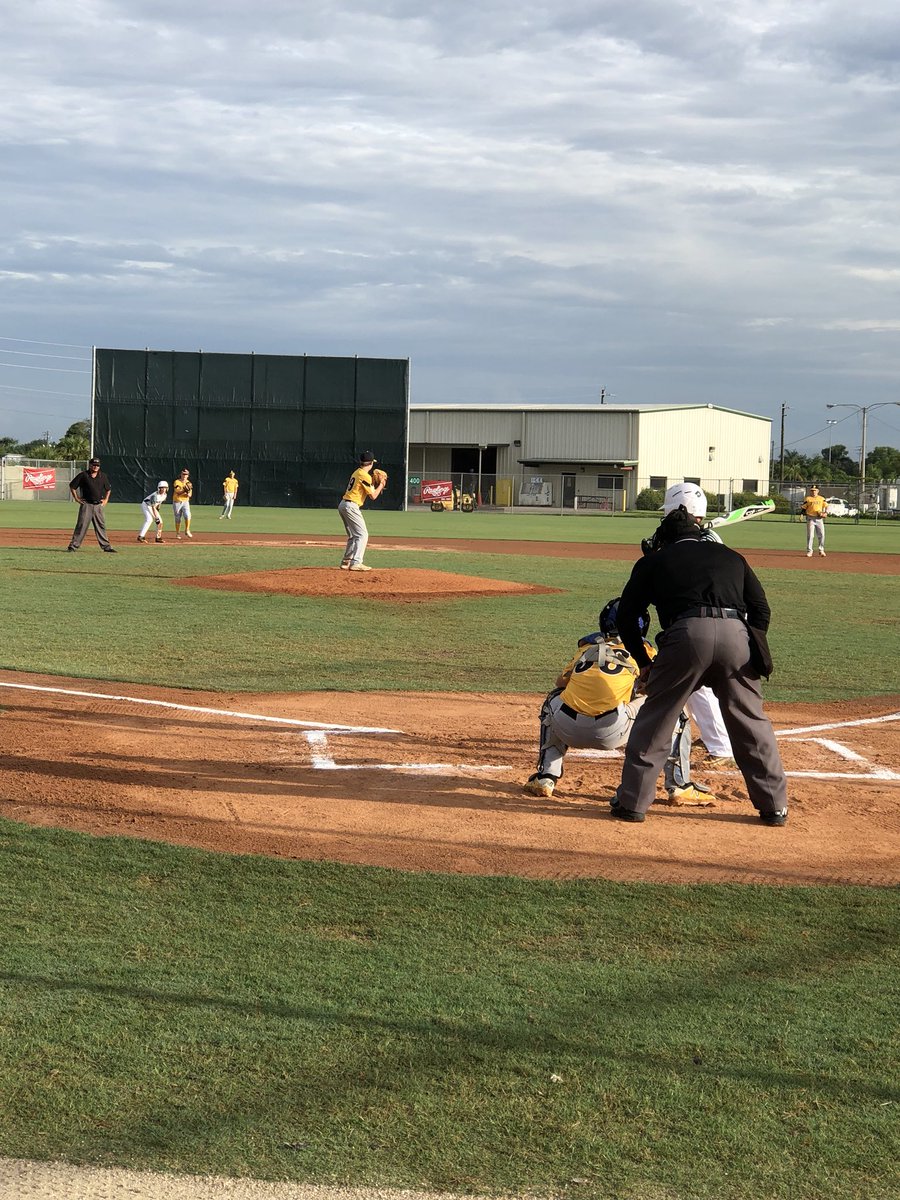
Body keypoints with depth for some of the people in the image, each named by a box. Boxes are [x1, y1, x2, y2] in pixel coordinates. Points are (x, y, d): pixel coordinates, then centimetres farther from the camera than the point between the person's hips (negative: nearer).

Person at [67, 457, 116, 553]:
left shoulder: (102, 476, 9)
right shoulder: (83, 475, -3)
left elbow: (108, 489, 23)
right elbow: (72, 486, 3)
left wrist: (105, 499, 13)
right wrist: (76, 498, -1)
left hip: (98, 505, 4)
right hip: (86, 504, -4)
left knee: (101, 526, 7)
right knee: (81, 525, -9)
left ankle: (106, 546, 12)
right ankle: (73, 545, -6)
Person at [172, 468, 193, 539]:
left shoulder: (188, 483, 5)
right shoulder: (177, 482, -6)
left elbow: (190, 495, 2)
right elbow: (178, 492, -18)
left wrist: (188, 493, -19)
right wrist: (184, 490, -31)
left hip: (185, 502, 2)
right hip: (177, 502, -2)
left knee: (187, 516, -19)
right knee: (178, 519, 3)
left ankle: (187, 531, -5)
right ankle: (177, 534, 15)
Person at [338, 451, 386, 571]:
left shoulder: (356, 473, 16)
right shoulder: (365, 476, -13)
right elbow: (373, 496, -10)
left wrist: (373, 483, 14)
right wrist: (381, 485, 2)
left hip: (343, 505, 10)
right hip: (351, 506, -10)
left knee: (353, 536, 19)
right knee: (362, 534, -9)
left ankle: (345, 562, 22)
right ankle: (356, 563, -17)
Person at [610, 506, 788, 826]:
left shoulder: (654, 561, 23)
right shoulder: (731, 557, 30)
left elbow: (626, 615, 19)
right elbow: (762, 610, 22)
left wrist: (643, 662, 27)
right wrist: (752, 653, 26)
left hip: (686, 634, -2)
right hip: (735, 633, 2)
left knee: (654, 719, 11)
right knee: (752, 724, 14)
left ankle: (632, 801, 13)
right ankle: (775, 806, 20)